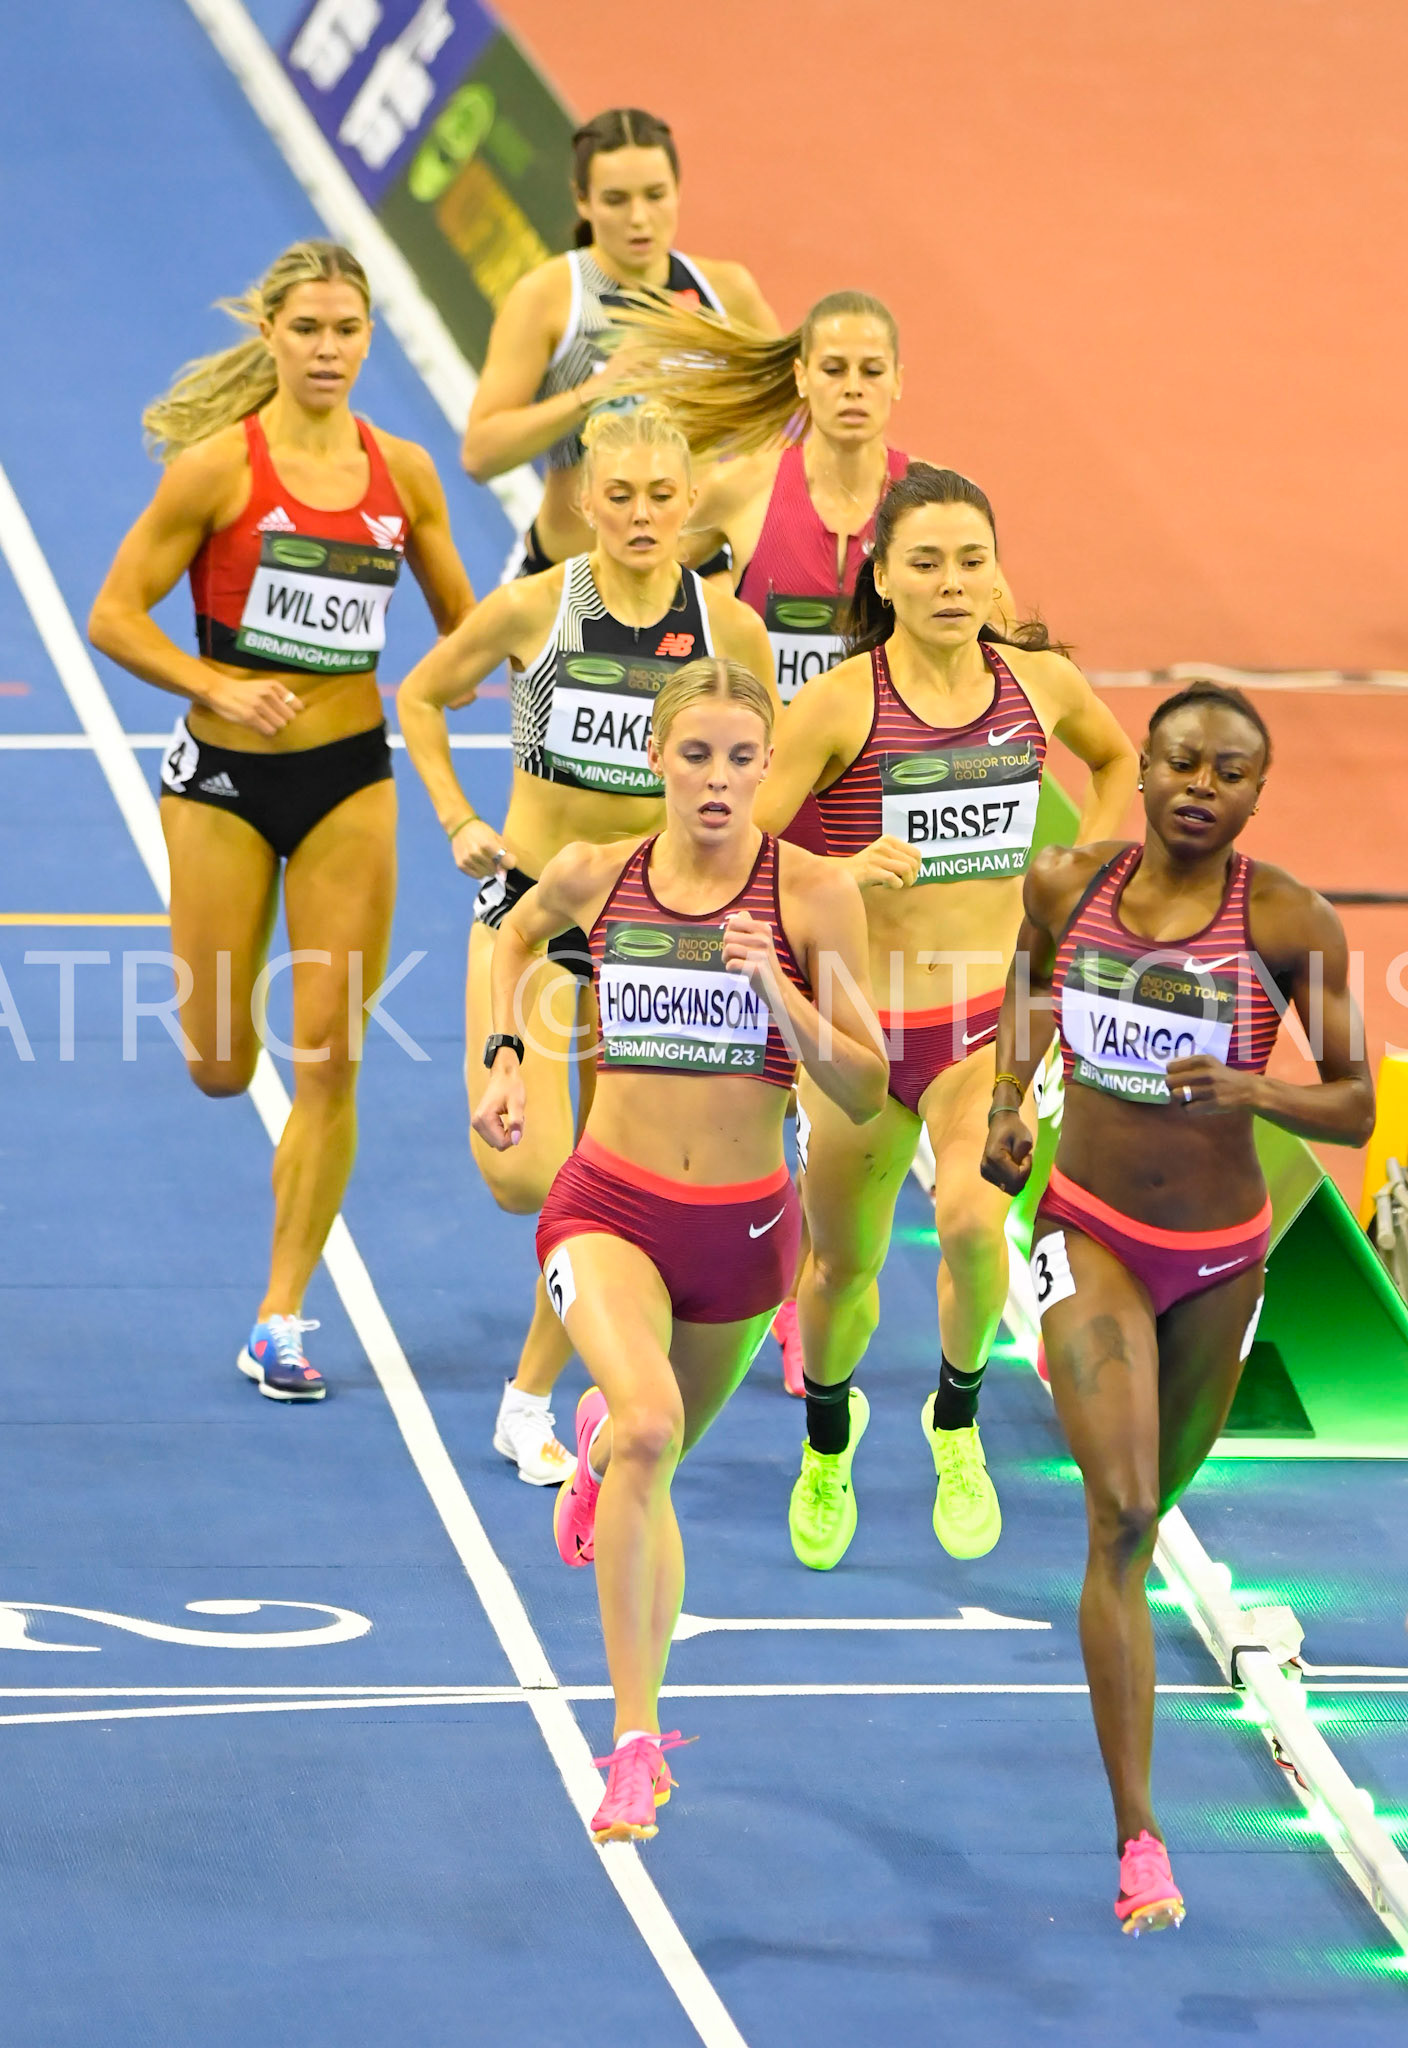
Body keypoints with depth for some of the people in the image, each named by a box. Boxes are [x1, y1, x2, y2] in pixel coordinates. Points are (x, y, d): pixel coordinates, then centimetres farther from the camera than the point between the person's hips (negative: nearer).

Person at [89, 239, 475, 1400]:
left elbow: (462, 627, 13)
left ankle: (281, 1320, 5)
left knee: (329, 1060, -3)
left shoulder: (403, 472, 1)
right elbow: (114, 616, -9)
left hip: (350, 779, 2)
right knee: (221, 1068, 3)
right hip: (225, 779, -2)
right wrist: (219, 689, -22)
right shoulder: (219, 465, -10)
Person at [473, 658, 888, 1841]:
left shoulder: (814, 896, -9)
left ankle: (604, 1436, 65)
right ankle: (638, 1743, -28)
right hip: (610, 1207, -2)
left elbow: (864, 1095, -9)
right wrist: (505, 1058, 10)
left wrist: (781, 990, -23)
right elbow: (516, 934, 22)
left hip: (743, 1221, 2)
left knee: (654, 1453, 23)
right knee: (650, 1428, -29)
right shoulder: (595, 878, -4)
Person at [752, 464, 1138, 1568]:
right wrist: (843, 874, -33)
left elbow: (1116, 758, 21)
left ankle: (958, 1419, 3)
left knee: (972, 1218, -25)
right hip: (864, 1020, -1)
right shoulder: (840, 702, -13)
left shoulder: (1038, 681, -2)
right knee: (844, 1267, 14)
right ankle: (829, 1441, 46)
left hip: (994, 1011, 1)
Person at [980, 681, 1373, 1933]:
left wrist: (1248, 1090, -31)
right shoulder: (1066, 884, -8)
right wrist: (1006, 1107, 0)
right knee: (1121, 1517, -15)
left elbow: (1356, 1109, -12)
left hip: (1221, 1251, 1)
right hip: (1091, 1232, 0)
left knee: (1167, 1477, 21)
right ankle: (1139, 1839, -16)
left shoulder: (1289, 922, -15)